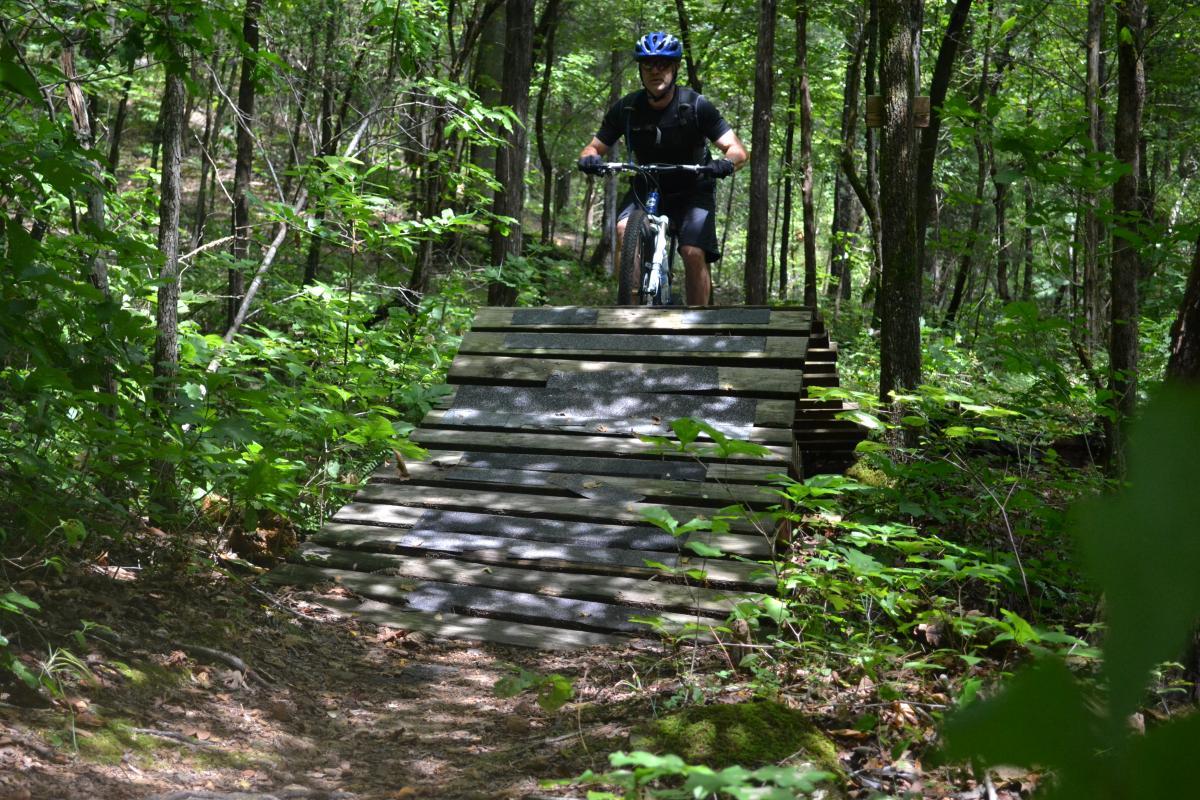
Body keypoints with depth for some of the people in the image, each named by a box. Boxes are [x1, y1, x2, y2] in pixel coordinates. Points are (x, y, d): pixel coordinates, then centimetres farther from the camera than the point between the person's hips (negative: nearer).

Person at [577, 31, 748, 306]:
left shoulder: (696, 106, -18)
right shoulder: (626, 109, -11)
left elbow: (738, 150, -20)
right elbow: (594, 147, -5)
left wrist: (725, 164, -44)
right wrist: (589, 159, -29)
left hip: (692, 190, -2)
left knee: (694, 254, -22)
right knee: (624, 228, -29)